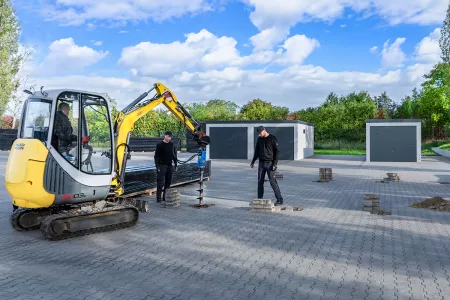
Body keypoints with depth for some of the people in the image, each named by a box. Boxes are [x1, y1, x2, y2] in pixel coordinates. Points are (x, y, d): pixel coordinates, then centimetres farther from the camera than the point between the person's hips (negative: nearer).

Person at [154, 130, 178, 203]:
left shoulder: (172, 145, 9)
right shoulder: (160, 145, -3)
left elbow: (174, 156, 15)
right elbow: (156, 156, -4)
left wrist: (175, 165, 8)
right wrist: (157, 166, -12)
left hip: (169, 166, 4)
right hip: (162, 166, -4)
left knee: (168, 183, 6)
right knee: (160, 182, -7)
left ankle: (165, 197, 15)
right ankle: (158, 198, -1)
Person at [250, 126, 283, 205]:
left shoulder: (272, 139, -8)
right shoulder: (259, 139, 9)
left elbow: (277, 152, -10)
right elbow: (257, 151, 20)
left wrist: (275, 164, -16)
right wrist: (253, 161, 13)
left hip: (270, 163, -6)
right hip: (261, 163, 6)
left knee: (272, 181, -10)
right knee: (260, 181, 7)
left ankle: (279, 200, -6)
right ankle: (260, 198, 16)